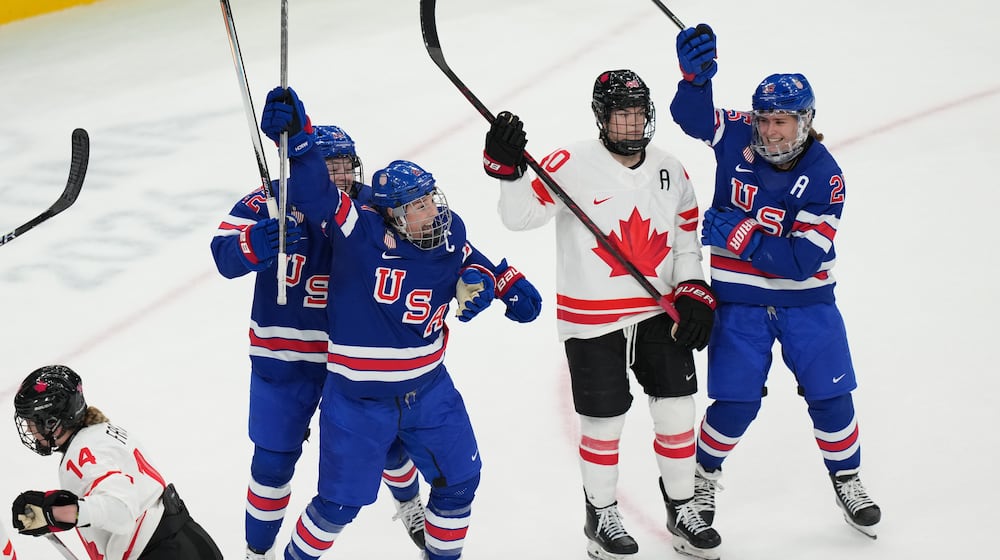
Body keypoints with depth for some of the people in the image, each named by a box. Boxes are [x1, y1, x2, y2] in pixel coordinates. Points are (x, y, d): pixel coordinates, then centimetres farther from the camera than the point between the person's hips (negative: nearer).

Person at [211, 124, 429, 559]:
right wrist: (259, 241, -51)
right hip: (283, 357, -2)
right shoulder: (270, 204, -18)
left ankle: (409, 504, 50)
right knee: (274, 461, 2)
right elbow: (225, 256, -29)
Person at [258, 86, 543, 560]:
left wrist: (508, 284, -1)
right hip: (358, 397, -5)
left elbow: (469, 260, 15)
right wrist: (296, 136, -46)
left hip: (428, 388, 5)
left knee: (459, 477, 13)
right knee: (340, 502, 3)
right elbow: (316, 193, -32)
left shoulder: (448, 233, -5)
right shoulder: (362, 231, -21)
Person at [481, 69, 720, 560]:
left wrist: (695, 293, 2)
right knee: (604, 422, 5)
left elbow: (688, 237, 13)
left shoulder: (670, 171, 4)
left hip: (659, 312, 4)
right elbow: (521, 215, -17)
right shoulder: (572, 165, -13)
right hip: (592, 320, -4)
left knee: (676, 411, 6)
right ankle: (601, 516, 25)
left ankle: (681, 510, 25)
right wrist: (507, 169, -33)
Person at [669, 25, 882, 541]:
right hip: (740, 299, 0)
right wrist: (695, 75, -40)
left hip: (807, 300, 0)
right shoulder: (737, 135, -10)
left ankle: (847, 482, 24)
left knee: (830, 396, 2)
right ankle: (703, 474, 23)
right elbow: (692, 115, -19)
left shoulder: (824, 176, -18)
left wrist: (740, 235, -31)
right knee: (735, 403, -3)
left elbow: (803, 260, -23)